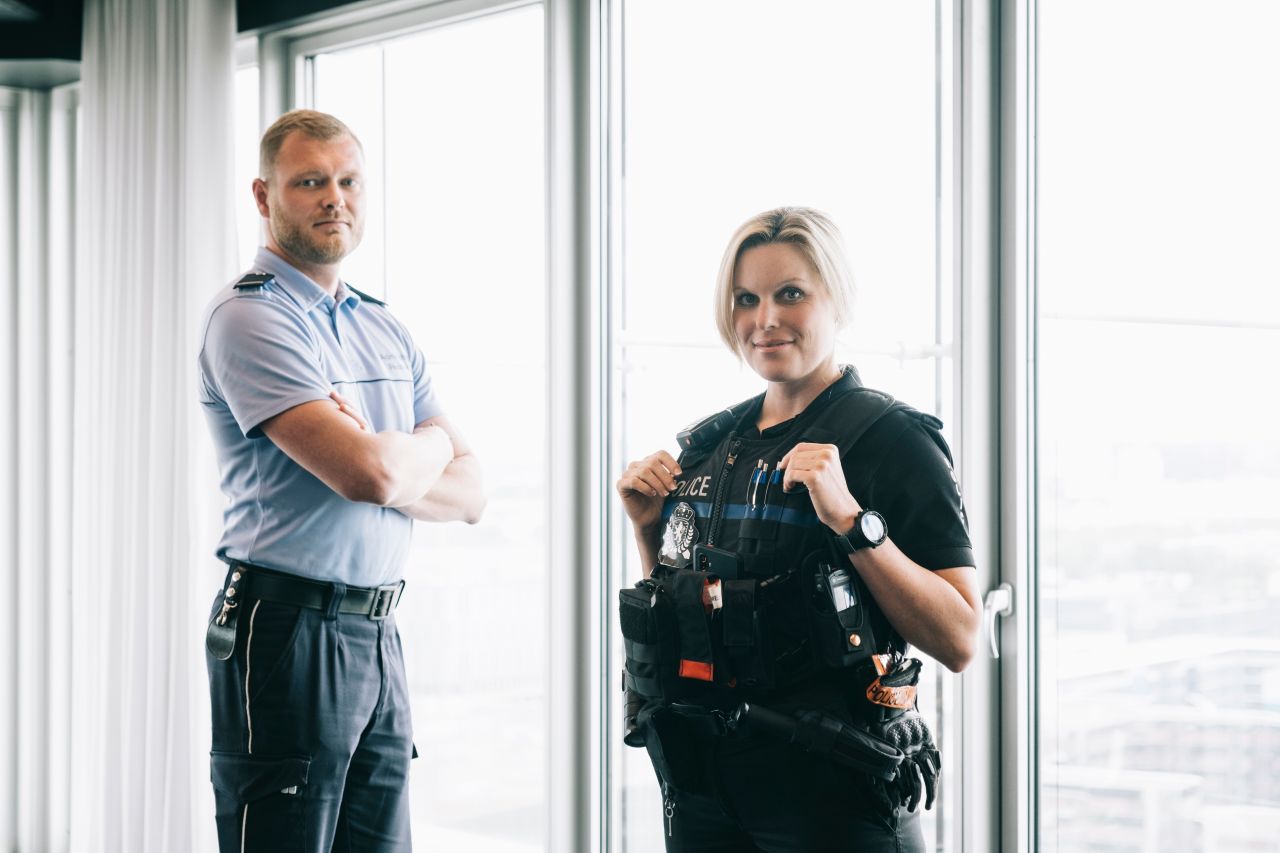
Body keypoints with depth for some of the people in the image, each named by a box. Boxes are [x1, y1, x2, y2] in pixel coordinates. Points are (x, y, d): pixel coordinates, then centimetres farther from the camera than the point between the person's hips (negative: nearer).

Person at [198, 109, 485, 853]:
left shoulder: (387, 329, 15)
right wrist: (429, 444, 1)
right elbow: (372, 474, -22)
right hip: (288, 631, -7)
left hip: (379, 634, 8)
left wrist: (385, 465, -10)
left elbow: (471, 493, 10)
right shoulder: (249, 317, -10)